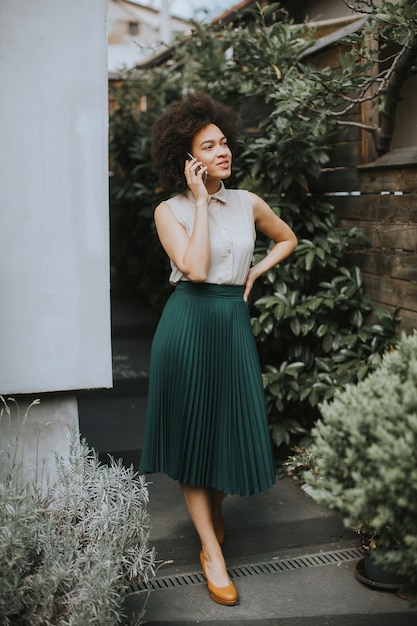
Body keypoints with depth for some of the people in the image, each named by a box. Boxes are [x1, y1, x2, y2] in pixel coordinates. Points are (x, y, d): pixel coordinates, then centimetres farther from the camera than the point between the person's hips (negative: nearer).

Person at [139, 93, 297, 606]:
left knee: (233, 428, 7)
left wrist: (255, 273, 9)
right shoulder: (170, 211, -4)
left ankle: (214, 512, 38)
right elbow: (195, 268, -19)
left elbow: (287, 239, 24)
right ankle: (212, 553, 11)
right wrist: (200, 202, -14)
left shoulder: (247, 203, 7)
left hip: (234, 322, 4)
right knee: (190, 431, 2)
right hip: (188, 321, -3)